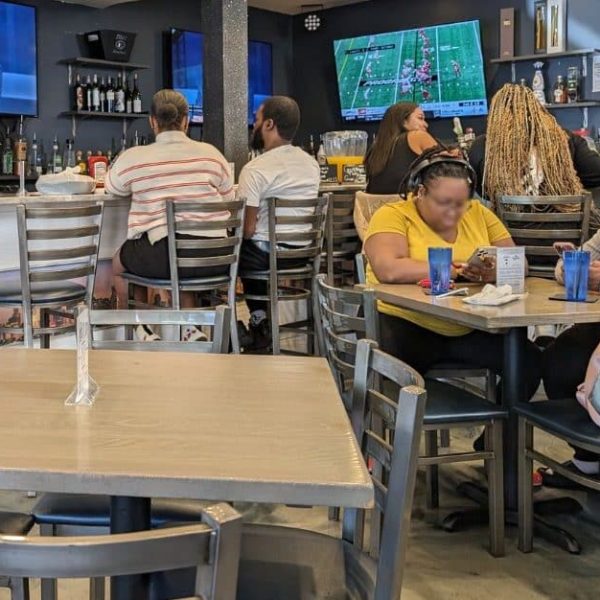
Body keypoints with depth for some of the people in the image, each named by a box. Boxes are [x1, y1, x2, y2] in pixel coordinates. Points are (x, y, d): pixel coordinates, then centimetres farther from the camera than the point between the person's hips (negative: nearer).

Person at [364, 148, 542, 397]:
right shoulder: (392, 216, -4)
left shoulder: (478, 213, 10)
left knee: (530, 360, -14)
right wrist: (453, 268, -16)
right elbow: (388, 270, -22)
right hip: (408, 326, -5)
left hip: (472, 329, 5)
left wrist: (497, 270, -17)